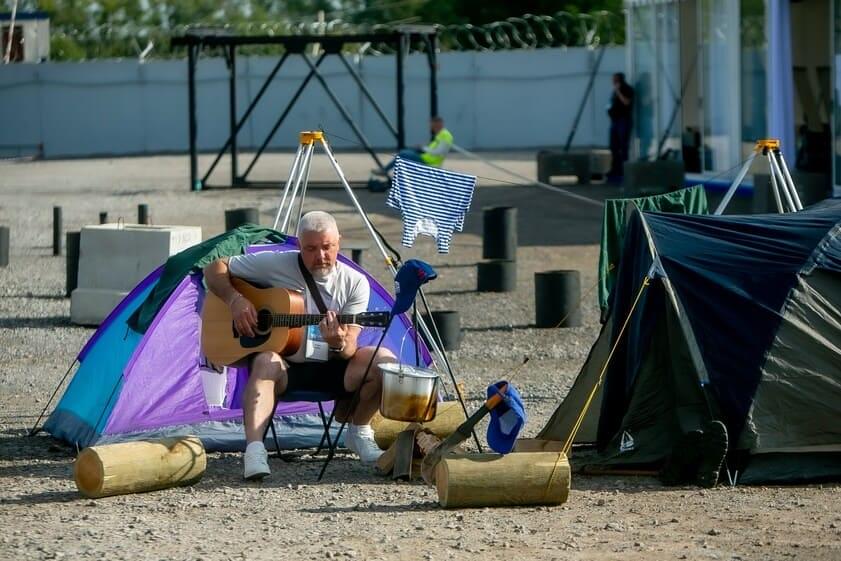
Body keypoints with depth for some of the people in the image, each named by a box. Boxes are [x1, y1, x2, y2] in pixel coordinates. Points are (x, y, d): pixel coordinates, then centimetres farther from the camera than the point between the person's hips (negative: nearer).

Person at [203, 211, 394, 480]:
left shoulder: (355, 283, -2)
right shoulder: (275, 264, -5)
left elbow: (349, 350, -8)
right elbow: (215, 269, 2)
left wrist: (339, 345, -33)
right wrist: (235, 300, -16)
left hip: (329, 367, 2)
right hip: (284, 364, -2)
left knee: (384, 362, -24)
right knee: (266, 362, -39)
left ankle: (358, 432, 1)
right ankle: (254, 449, -49)